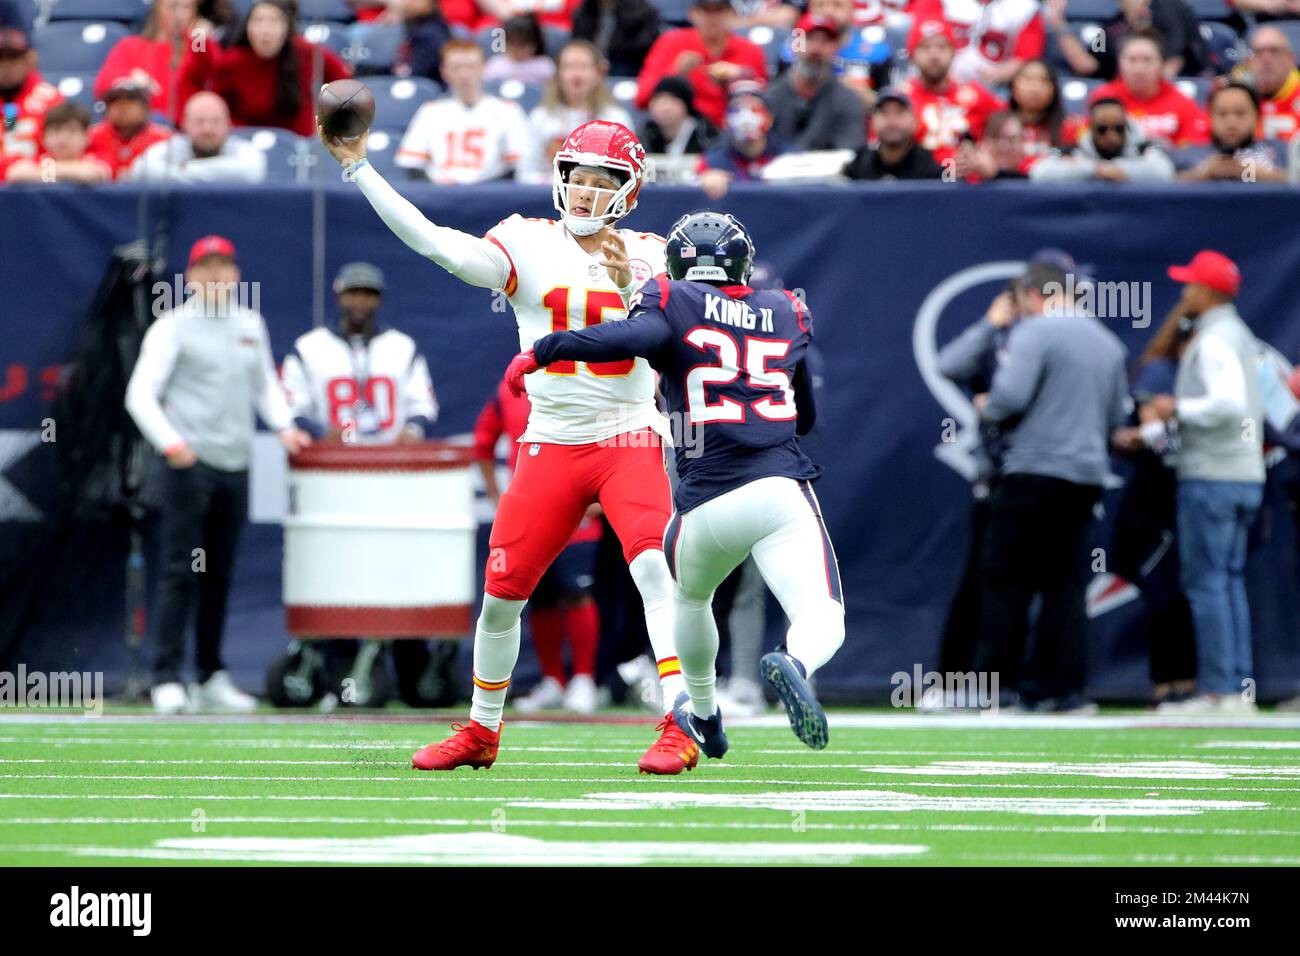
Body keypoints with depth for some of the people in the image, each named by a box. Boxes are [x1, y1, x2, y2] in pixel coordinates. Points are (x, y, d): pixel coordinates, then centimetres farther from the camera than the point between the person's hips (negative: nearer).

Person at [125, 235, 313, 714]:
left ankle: (211, 677, 16)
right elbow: (141, 393, -8)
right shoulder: (172, 327, -2)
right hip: (189, 461, -6)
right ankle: (168, 679, -10)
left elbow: (265, 384, 25)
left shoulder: (251, 325, 15)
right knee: (181, 571, -10)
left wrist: (284, 426, 7)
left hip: (235, 464, 6)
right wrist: (169, 442, -24)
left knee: (220, 574, 9)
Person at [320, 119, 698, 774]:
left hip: (629, 437, -2)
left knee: (654, 567, -23)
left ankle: (679, 727, -25)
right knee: (502, 592, 3)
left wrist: (628, 287, -21)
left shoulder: (648, 257, 4)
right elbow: (438, 245, -11)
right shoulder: (529, 244, 2)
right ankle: (481, 731, 23)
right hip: (552, 444, 2)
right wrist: (358, 167, -16)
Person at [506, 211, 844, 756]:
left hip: (707, 502, 0)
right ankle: (794, 665, -40)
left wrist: (541, 352, -10)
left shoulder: (673, 305, 4)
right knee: (824, 625, -7)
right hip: (782, 488, 0)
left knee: (689, 597, 31)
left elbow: (631, 337, -20)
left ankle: (703, 717, 44)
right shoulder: (787, 316, 17)